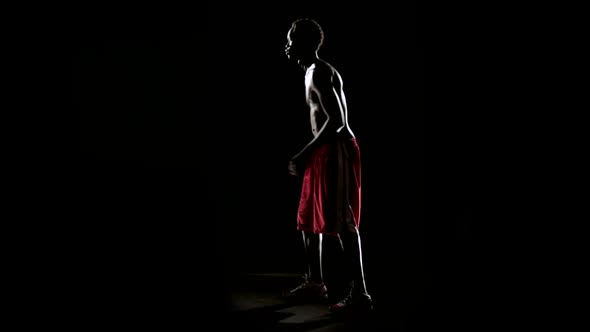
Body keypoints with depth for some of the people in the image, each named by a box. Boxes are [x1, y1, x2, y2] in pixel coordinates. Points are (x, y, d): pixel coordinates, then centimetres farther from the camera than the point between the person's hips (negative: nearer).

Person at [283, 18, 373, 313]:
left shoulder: (319, 73, -14)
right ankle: (315, 282, 28)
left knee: (342, 224, -9)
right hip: (326, 153, 10)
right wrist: (309, 155, 23)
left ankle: (359, 293, -6)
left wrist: (305, 155, -21)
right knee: (308, 219, 16)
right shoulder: (314, 72, 17)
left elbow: (336, 121, -23)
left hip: (336, 152, -10)